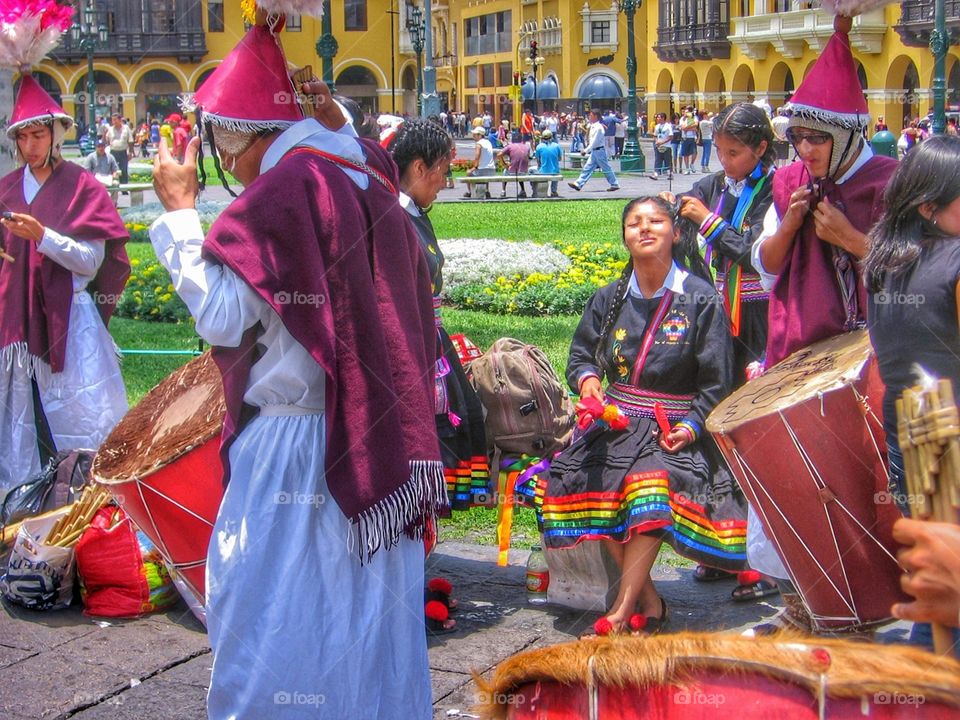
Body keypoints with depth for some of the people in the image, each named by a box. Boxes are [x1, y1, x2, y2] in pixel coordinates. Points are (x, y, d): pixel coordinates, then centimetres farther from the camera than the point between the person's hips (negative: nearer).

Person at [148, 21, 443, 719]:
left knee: (270, 612, 3)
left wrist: (180, 209, -9)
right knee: (367, 590, 17)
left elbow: (221, 317, -17)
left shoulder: (280, 194, -17)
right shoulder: (366, 182, 6)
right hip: (376, 440, 8)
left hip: (296, 444, -8)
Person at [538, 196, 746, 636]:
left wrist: (692, 426, -17)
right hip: (617, 423, 4)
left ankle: (622, 611, -30)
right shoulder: (609, 299, 9)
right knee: (577, 477, -22)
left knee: (654, 481, -34)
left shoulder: (701, 300, -2)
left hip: (674, 429, -4)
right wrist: (587, 380, -6)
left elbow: (716, 383, -3)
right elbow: (580, 355, 17)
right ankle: (648, 600, -11)